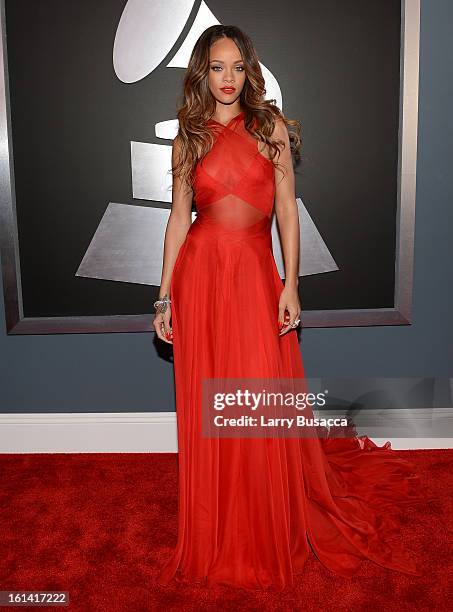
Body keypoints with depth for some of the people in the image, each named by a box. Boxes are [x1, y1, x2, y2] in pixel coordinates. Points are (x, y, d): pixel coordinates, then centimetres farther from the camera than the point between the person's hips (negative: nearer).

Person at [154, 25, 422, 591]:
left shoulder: (270, 127, 6)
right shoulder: (188, 137, 11)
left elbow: (287, 211, 2)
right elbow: (179, 215, 8)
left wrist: (290, 286, -6)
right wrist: (165, 297, 3)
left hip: (256, 273, -1)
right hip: (201, 273, 2)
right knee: (206, 407, 5)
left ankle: (272, 539, 24)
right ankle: (215, 541, 26)